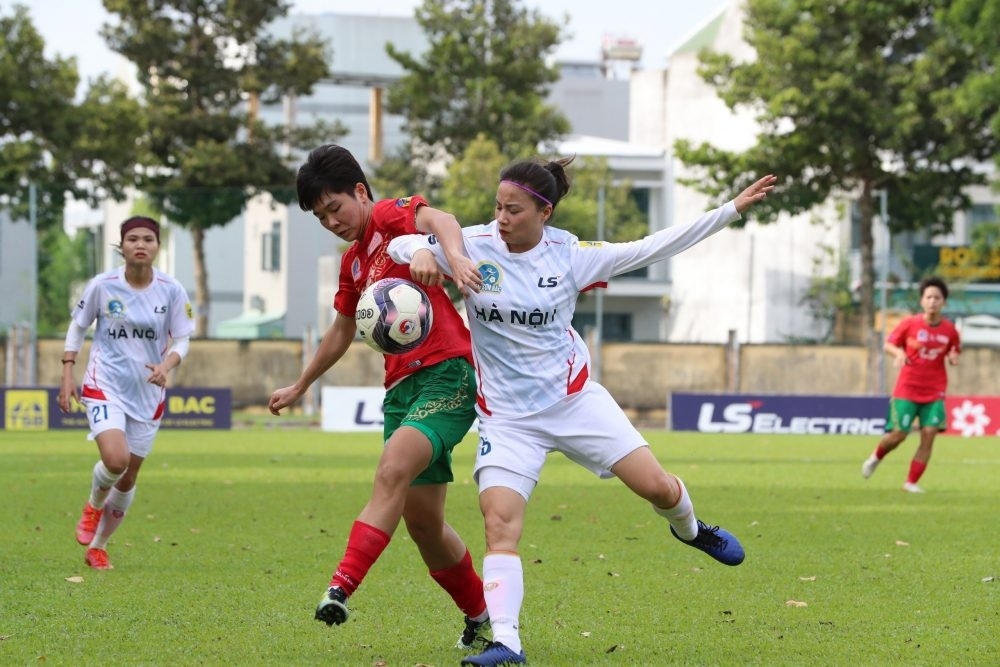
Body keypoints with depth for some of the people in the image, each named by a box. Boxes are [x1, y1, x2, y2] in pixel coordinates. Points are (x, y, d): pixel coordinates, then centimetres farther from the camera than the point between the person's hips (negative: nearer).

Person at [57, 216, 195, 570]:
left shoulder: (171, 291, -6)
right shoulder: (102, 285, -8)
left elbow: (182, 339, 0)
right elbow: (76, 327, 5)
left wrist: (166, 365, -21)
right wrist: (68, 375, -1)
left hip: (148, 392, 3)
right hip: (105, 385, -2)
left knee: (129, 475, 7)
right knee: (115, 459, -24)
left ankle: (97, 545, 27)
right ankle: (94, 506, 11)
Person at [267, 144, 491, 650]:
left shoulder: (391, 215, -3)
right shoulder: (353, 262, 21)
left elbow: (436, 219, -27)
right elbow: (341, 333, 35)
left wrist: (454, 255, -49)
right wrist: (299, 387, 44)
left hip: (448, 371, -9)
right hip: (402, 385, 9)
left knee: (392, 472, -28)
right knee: (421, 518, 7)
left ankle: (342, 586, -39)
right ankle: (480, 616, 24)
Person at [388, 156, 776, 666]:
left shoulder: (570, 255, -7)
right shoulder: (474, 246, -8)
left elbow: (649, 249, -3)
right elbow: (400, 244, -7)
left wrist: (733, 209, -4)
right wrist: (420, 253, -33)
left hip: (574, 397, 0)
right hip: (507, 417, 0)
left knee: (656, 486, -1)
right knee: (499, 524, -16)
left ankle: (689, 529, 35)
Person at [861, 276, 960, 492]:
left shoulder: (949, 330, -2)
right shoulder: (909, 324, -8)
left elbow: (954, 353, 13)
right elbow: (889, 344, 2)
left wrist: (953, 358, -10)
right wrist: (898, 353, -19)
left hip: (934, 392, 2)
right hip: (907, 388, -2)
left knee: (929, 434, -10)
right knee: (899, 434, -6)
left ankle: (912, 482, 1)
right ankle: (876, 457, 28)